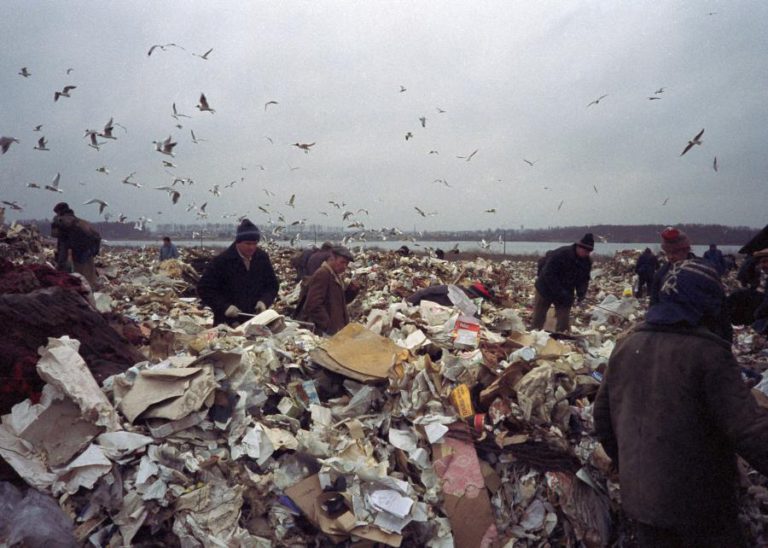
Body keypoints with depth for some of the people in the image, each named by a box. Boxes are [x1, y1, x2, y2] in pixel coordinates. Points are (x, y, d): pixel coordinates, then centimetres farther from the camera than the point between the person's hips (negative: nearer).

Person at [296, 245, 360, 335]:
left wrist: (352, 290, 0)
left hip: (334, 329, 10)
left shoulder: (335, 276, 14)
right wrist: (327, 328, -26)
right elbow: (314, 306, -24)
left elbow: (342, 300, 20)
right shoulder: (322, 275, -17)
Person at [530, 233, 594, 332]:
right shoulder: (560, 254, -27)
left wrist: (581, 292, -17)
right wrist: (560, 292, -32)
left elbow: (584, 279, 4)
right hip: (546, 289, -5)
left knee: (564, 322, 3)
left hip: (565, 295, 5)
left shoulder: (586, 262, -6)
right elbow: (548, 274, -28)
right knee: (538, 319, 5)